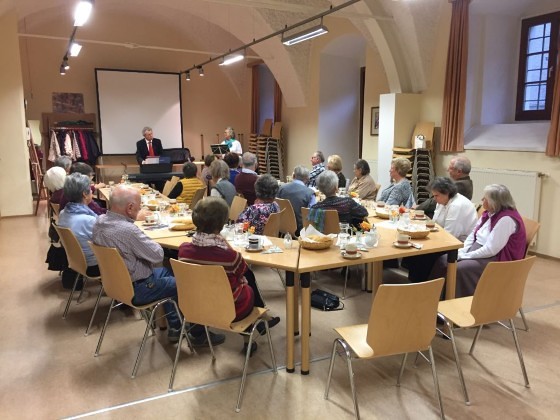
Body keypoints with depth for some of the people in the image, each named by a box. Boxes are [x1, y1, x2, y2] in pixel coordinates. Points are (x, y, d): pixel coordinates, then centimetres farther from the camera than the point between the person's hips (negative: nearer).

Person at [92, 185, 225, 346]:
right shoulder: (127, 230, -33)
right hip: (135, 289, -9)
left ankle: (175, 327, 31)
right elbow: (158, 255, -21)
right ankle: (197, 334, 23)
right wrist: (149, 242, -3)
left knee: (166, 272, 26)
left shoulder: (99, 222, -5)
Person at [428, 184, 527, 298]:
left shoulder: (506, 219, -21)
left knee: (459, 269, -30)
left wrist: (465, 256, -19)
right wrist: (461, 252, -4)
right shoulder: (488, 213, 7)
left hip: (497, 260, -9)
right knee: (442, 261, -7)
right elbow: (473, 234, 12)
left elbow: (491, 249, -25)